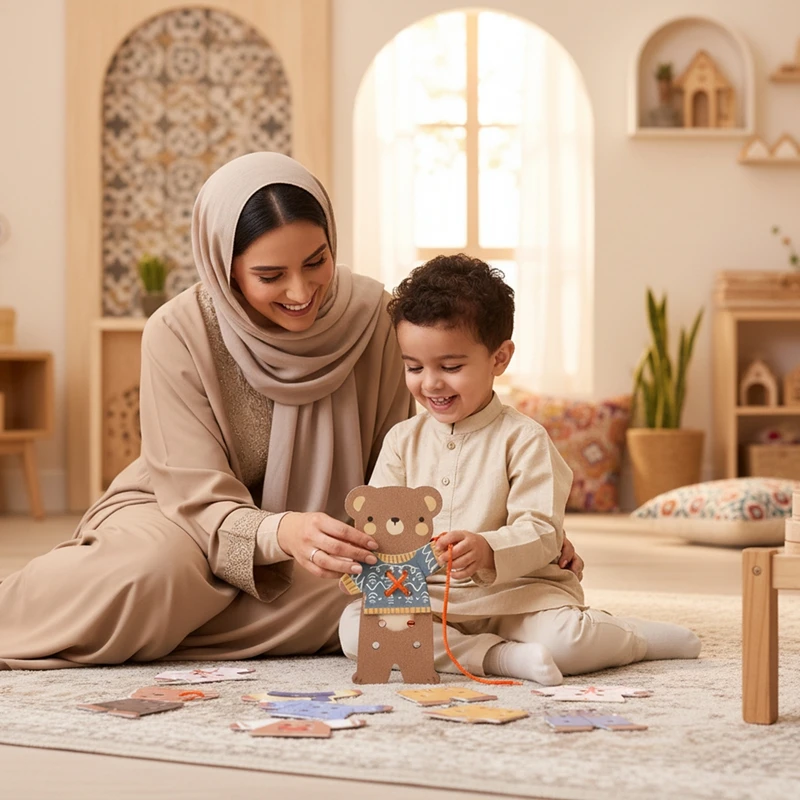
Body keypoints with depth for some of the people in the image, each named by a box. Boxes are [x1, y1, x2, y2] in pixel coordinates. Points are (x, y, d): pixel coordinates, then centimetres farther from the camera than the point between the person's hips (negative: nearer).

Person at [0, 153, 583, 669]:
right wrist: (281, 534, -45)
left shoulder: (369, 315, -13)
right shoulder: (179, 335, -20)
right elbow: (202, 501, -23)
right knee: (156, 570, -38)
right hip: (174, 520, -3)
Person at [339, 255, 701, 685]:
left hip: (515, 593, -4)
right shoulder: (402, 440, 11)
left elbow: (541, 534, -12)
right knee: (355, 625, -24)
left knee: (564, 640, -32)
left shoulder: (523, 439, -4)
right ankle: (499, 655, -27)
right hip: (423, 598, 4)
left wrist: (488, 551, -33)